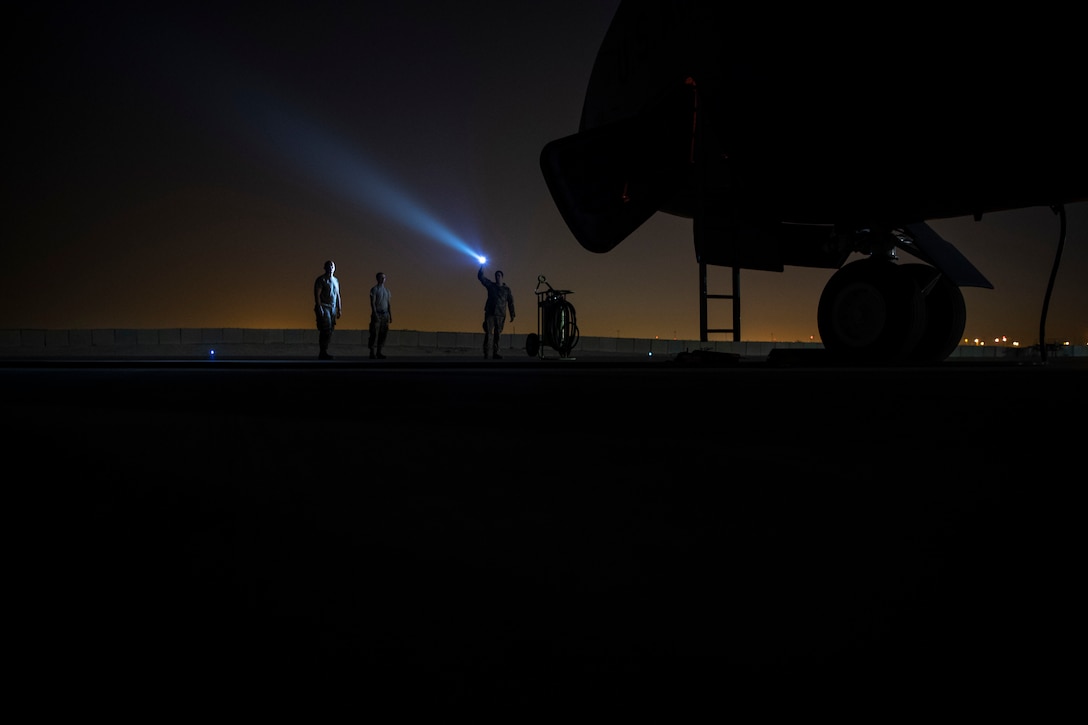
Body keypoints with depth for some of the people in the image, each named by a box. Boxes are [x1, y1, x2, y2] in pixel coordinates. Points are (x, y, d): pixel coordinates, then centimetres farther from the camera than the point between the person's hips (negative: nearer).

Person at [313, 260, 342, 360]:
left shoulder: (336, 281, 18)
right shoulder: (321, 280, -3)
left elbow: (338, 295, 21)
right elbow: (317, 295, -10)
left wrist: (339, 310, 16)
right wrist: (319, 308, -18)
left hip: (333, 308, 7)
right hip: (324, 307, -7)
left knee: (329, 331, 4)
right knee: (326, 330, -14)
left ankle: (323, 353, 8)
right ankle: (323, 352, -13)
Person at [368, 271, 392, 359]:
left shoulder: (387, 290, 15)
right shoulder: (374, 289, -3)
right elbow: (372, 302, -9)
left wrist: (390, 315, 12)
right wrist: (375, 314, -17)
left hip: (385, 314, 6)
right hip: (377, 314, -6)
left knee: (383, 334, 4)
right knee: (374, 334, -6)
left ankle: (379, 352, 10)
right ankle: (372, 353, -3)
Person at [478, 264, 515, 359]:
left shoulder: (507, 290, 9)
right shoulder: (490, 285, 10)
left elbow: (511, 303, 9)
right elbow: (480, 277, 5)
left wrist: (512, 315, 3)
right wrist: (482, 266, -5)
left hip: (500, 315, 1)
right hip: (490, 313, -1)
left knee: (498, 334, 0)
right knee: (488, 333, -8)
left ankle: (495, 353, 2)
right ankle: (485, 353, -11)